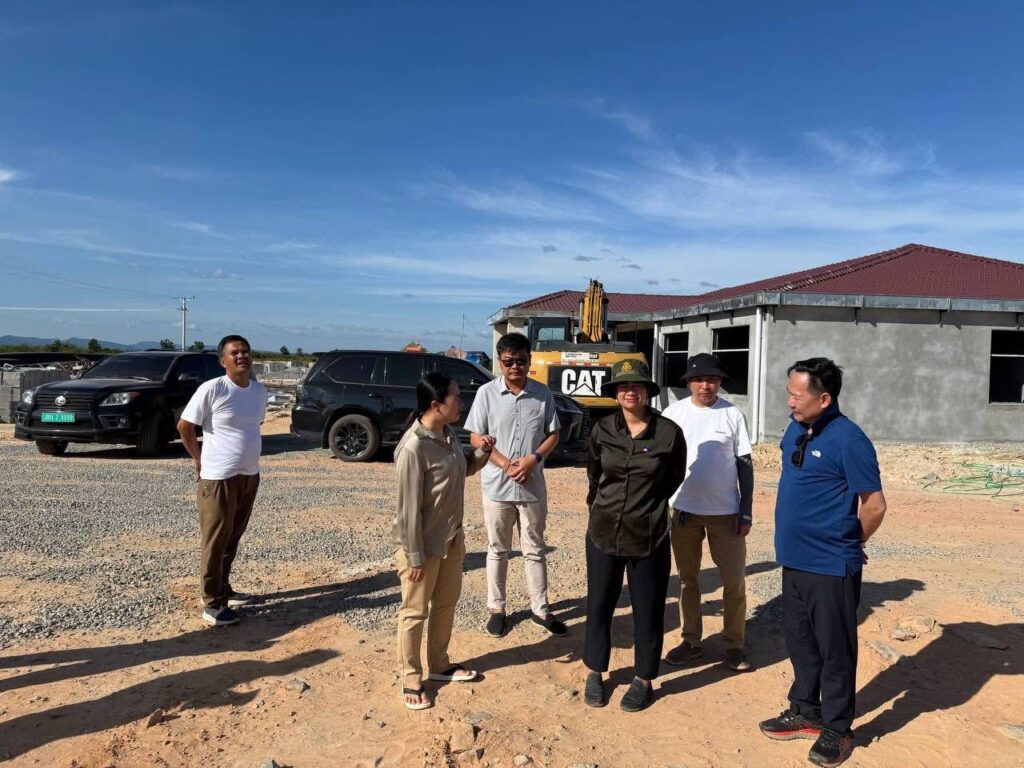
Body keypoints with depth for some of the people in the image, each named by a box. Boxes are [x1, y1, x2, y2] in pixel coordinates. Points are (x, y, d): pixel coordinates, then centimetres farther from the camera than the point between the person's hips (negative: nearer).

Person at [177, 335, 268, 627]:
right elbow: (184, 426, -8)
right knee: (215, 541, 2)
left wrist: (247, 458, 13)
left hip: (250, 475, 7)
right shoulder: (211, 389, -14)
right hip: (219, 477, -6)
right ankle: (212, 603, 11)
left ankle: (224, 589, 33)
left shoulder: (260, 391, 5)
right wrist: (199, 460, -3)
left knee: (233, 538, 18)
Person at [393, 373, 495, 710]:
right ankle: (411, 679, 26)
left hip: (452, 538, 9)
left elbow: (464, 470, 16)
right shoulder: (413, 448, -27)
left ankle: (439, 664, 40)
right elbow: (409, 507, -23)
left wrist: (482, 452, -4)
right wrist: (415, 556, -19)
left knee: (446, 604, 21)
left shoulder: (449, 435, -1)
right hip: (424, 544, -8)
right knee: (415, 612, 9)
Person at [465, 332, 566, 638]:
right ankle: (496, 608, 26)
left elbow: (553, 435, 4)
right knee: (497, 550, 12)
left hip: (533, 486, 1)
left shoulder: (543, 393, -1)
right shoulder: (487, 393, -6)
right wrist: (508, 465, -16)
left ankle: (540, 608, 26)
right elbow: (476, 439, -6)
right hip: (496, 485, -1)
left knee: (535, 549, 13)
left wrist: (533, 459, -14)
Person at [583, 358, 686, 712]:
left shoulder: (669, 433, -10)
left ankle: (644, 681, 29)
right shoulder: (602, 430, -4)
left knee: (648, 612, 10)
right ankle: (595, 674, 31)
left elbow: (673, 478, 7)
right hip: (604, 533, 2)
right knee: (598, 606, 12)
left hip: (649, 537, -2)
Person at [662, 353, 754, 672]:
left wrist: (746, 511, -4)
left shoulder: (732, 414, -3)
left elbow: (745, 463, 0)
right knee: (687, 578, 13)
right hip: (684, 510, 2)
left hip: (726, 512, -1)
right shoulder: (673, 413, -1)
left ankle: (734, 643, 24)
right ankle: (691, 640, 28)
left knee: (734, 580, 6)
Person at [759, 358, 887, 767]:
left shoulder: (848, 439, -18)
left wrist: (846, 544, 0)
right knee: (799, 641, 19)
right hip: (794, 560, 8)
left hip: (831, 567, -7)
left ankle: (837, 729, 24)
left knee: (834, 649, 8)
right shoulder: (795, 430, 5)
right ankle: (805, 712, 36)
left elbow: (874, 505, -13)